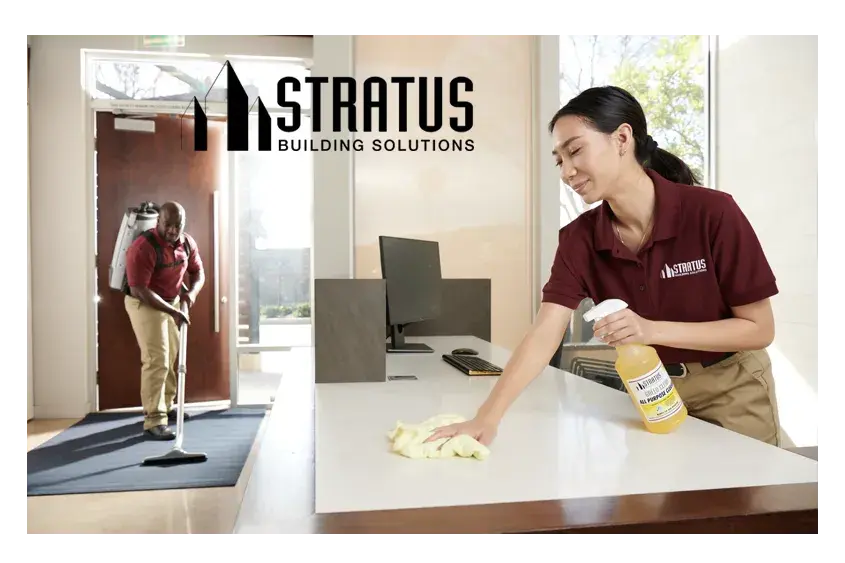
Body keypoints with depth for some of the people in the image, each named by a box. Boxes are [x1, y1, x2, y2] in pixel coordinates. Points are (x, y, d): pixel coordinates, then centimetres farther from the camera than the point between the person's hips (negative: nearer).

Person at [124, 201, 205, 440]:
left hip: (172, 303, 8)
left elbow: (198, 272, 6)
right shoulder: (143, 247, -27)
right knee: (156, 360, -14)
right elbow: (138, 290, -30)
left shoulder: (187, 243, -6)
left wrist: (191, 291, -15)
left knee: (170, 357, 18)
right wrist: (172, 311, -33)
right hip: (145, 304, -8)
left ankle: (165, 406, 35)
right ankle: (154, 422, -10)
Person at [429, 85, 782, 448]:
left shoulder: (712, 213, -25)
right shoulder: (580, 237, -16)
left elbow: (759, 329, -19)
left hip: (731, 392, -2)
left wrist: (654, 330, -32)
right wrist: (487, 418, -37)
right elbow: (544, 334, -25)